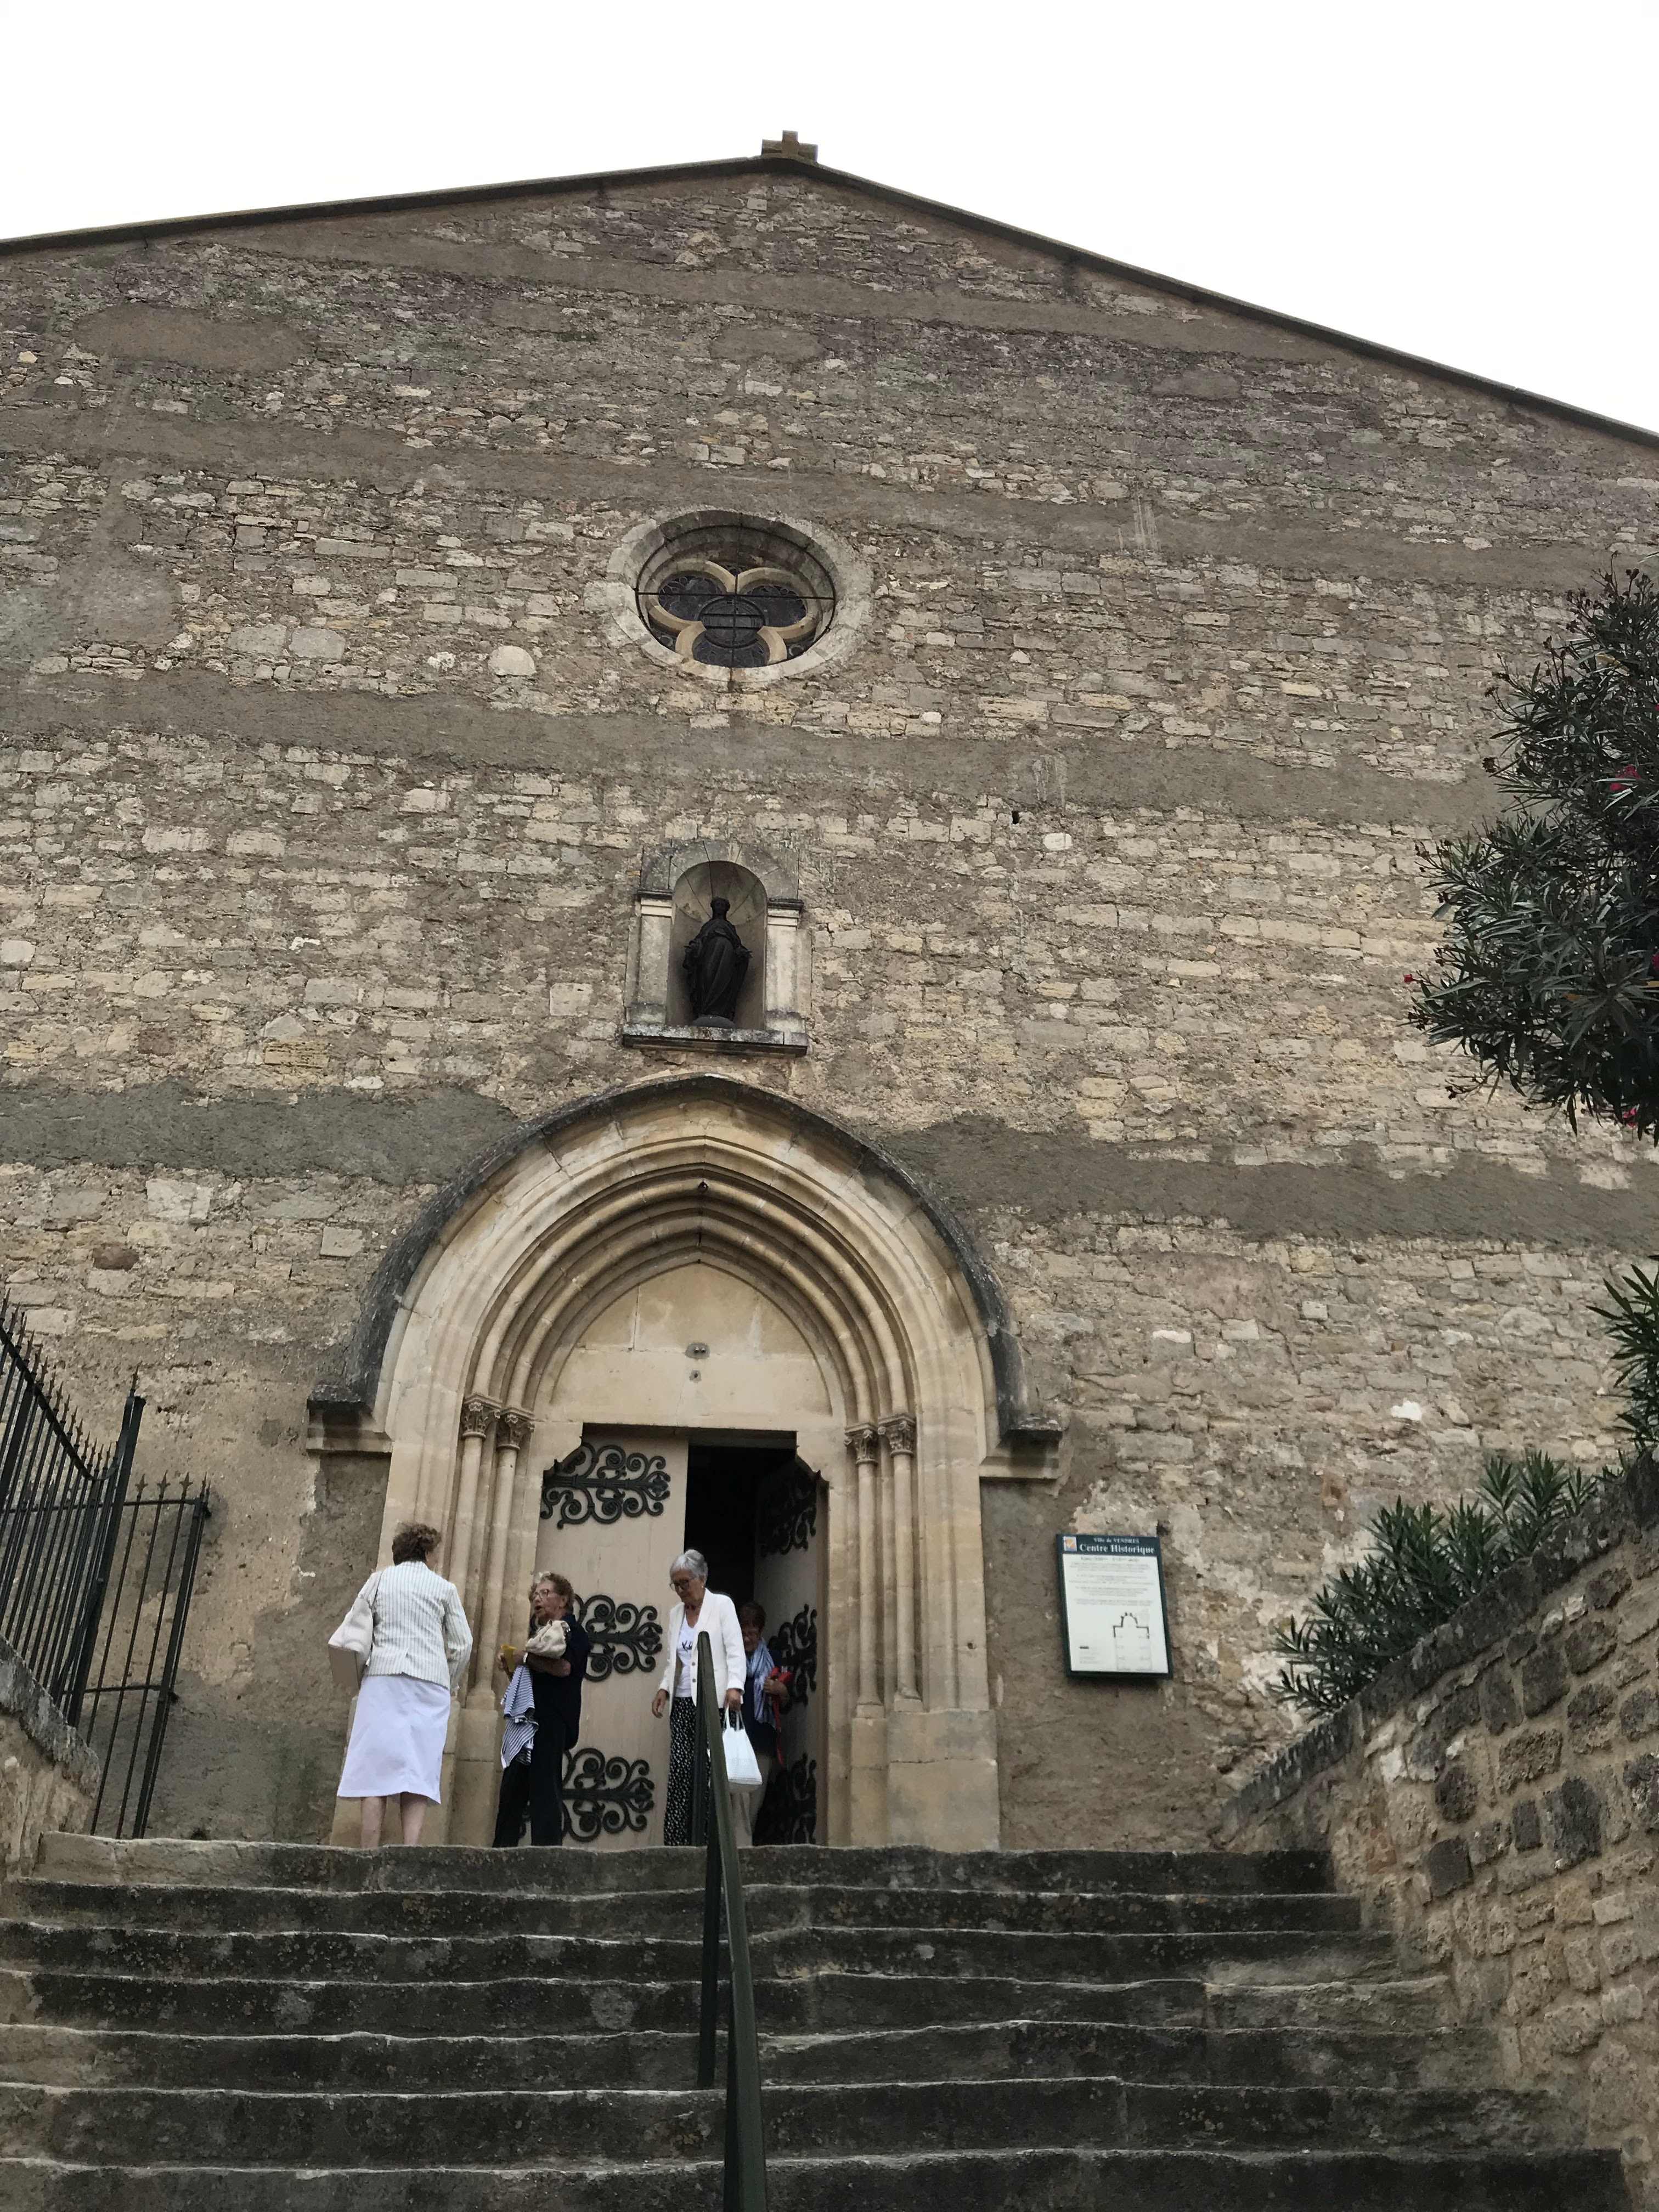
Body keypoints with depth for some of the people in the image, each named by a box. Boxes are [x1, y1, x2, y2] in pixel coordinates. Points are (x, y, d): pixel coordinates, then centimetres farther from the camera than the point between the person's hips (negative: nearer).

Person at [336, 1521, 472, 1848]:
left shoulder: (379, 1580, 13)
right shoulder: (444, 1588, 11)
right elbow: (463, 1644, 9)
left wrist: (357, 1675, 21)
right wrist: (451, 1685, 22)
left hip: (383, 1677, 0)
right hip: (431, 1682, 0)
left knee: (376, 1769, -2)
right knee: (418, 1770, -3)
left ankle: (369, 1855, -10)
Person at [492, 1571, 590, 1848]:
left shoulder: (571, 1629, 1)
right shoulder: (539, 1632, 27)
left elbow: (564, 1667, -17)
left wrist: (526, 1657, -10)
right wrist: (509, 1667, 12)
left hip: (551, 1719, -8)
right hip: (526, 1719, 8)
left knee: (545, 1784, -13)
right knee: (512, 1785, 4)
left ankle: (547, 1847, -15)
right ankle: (504, 1847, 6)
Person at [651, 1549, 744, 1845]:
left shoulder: (722, 1605, 2)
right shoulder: (675, 1612, 18)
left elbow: (735, 1651, -6)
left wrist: (734, 1686, -21)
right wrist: (664, 1688, 6)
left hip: (712, 1701, -5)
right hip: (681, 1703, 5)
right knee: (679, 1773, -6)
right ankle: (675, 1843, -7)